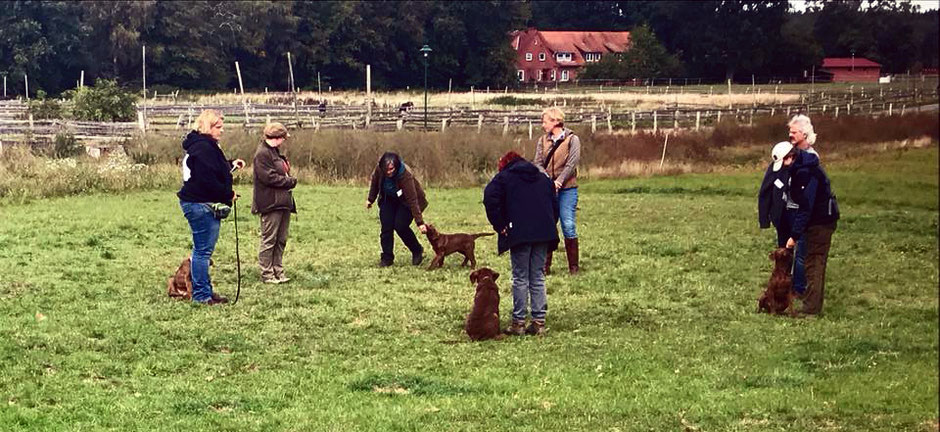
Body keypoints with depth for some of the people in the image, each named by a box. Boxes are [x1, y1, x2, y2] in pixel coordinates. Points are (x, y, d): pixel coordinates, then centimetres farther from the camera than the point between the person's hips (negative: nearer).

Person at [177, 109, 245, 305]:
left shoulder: (207, 146, 18)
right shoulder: (202, 148, -18)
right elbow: (207, 180, -23)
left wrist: (231, 165, 12)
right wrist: (228, 195, -14)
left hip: (207, 205, 11)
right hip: (201, 205, -11)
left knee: (203, 250, 14)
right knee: (203, 250, -6)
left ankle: (204, 292, 20)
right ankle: (201, 294, -3)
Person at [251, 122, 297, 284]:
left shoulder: (274, 153, 20)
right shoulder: (262, 154, -12)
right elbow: (268, 177, -19)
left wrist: (289, 180, 6)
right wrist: (290, 181, -10)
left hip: (283, 203, 10)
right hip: (271, 204, -10)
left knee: (281, 240, 12)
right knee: (269, 240, -4)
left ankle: (278, 271, 18)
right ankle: (267, 274, 1)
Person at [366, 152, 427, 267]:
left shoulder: (406, 176, -39)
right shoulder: (379, 170, -24)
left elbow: (412, 201, -38)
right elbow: (375, 182, 1)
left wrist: (420, 222, -40)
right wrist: (370, 199, 12)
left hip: (405, 201, -5)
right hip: (388, 199, 5)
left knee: (400, 226, -18)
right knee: (386, 226, -8)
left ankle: (417, 251, 5)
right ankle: (387, 257, 4)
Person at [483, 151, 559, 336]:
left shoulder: (504, 177, 6)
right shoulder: (543, 178, 22)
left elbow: (490, 199, -12)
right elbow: (554, 204, 19)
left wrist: (500, 226, -7)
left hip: (519, 235, -4)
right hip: (544, 233, 4)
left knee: (520, 278, 0)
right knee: (538, 277, 9)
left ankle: (518, 322, 0)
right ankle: (539, 322, 7)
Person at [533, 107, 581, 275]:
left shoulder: (572, 139, -1)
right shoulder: (542, 141, 11)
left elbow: (572, 164, -9)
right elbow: (538, 163, 3)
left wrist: (558, 182, -18)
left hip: (567, 189, -4)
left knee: (568, 226, -5)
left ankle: (573, 266, 3)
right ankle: (545, 265, 7)